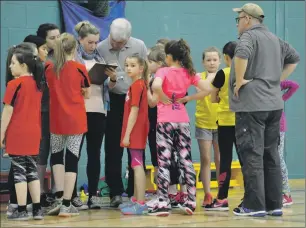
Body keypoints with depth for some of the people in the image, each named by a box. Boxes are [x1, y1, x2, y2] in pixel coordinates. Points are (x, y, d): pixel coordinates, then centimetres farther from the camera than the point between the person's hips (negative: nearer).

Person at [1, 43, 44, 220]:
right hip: (34, 133, 6)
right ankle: (37, 209, 11)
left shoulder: (15, 84, -12)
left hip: (17, 134, -6)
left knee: (19, 171, -2)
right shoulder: (37, 84, 8)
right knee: (32, 170, 11)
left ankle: (22, 210, -1)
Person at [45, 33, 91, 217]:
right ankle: (66, 204, -1)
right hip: (76, 119, -2)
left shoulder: (49, 68, 0)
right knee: (72, 159, 1)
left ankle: (59, 198, 2)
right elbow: (87, 94, 2)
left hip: (57, 119, 2)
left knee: (56, 156, 17)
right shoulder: (80, 68, -6)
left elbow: (51, 89, 10)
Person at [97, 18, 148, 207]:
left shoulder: (139, 46, -1)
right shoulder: (101, 48, -6)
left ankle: (135, 192, 12)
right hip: (113, 102, -1)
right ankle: (116, 192, 4)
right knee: (113, 149, 0)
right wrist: (111, 79, -26)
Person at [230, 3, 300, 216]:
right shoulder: (275, 39, 17)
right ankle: (274, 204, 13)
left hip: (251, 104, -8)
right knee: (271, 154, 12)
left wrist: (239, 81, -17)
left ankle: (254, 205, -5)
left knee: (252, 155, -5)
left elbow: (242, 54, -29)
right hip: (273, 104, 8)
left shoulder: (249, 36, -8)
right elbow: (294, 58, 28)